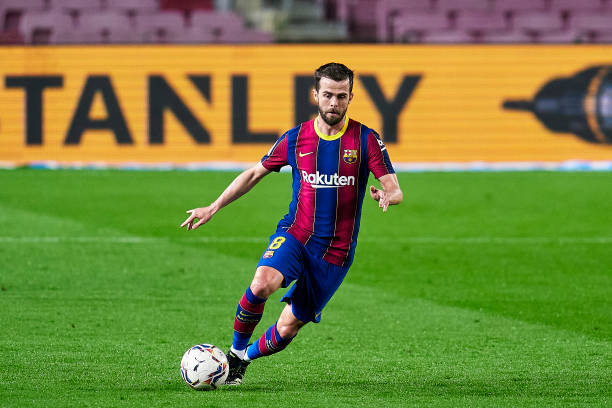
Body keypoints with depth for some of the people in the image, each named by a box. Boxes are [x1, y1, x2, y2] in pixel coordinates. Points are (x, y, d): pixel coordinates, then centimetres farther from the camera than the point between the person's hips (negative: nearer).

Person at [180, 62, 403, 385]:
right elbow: (255, 174, 16)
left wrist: (386, 195, -32)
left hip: (336, 251, -1)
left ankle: (245, 358, 30)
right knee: (263, 283, -31)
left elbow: (395, 191, -7)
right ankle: (236, 351, -8)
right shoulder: (296, 139, 3)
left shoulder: (365, 139, -4)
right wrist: (213, 208, 12)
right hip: (295, 234, 1)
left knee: (288, 327, -1)